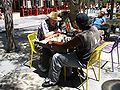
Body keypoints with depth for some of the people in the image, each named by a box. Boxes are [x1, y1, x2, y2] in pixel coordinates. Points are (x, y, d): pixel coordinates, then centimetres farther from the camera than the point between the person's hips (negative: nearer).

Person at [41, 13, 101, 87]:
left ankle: (52, 81, 13)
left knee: (56, 57, -4)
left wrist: (52, 43, -8)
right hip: (91, 57, 9)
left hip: (83, 61, -9)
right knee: (71, 50, 29)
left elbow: (65, 45, -22)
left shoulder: (81, 36, -33)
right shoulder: (95, 28, -9)